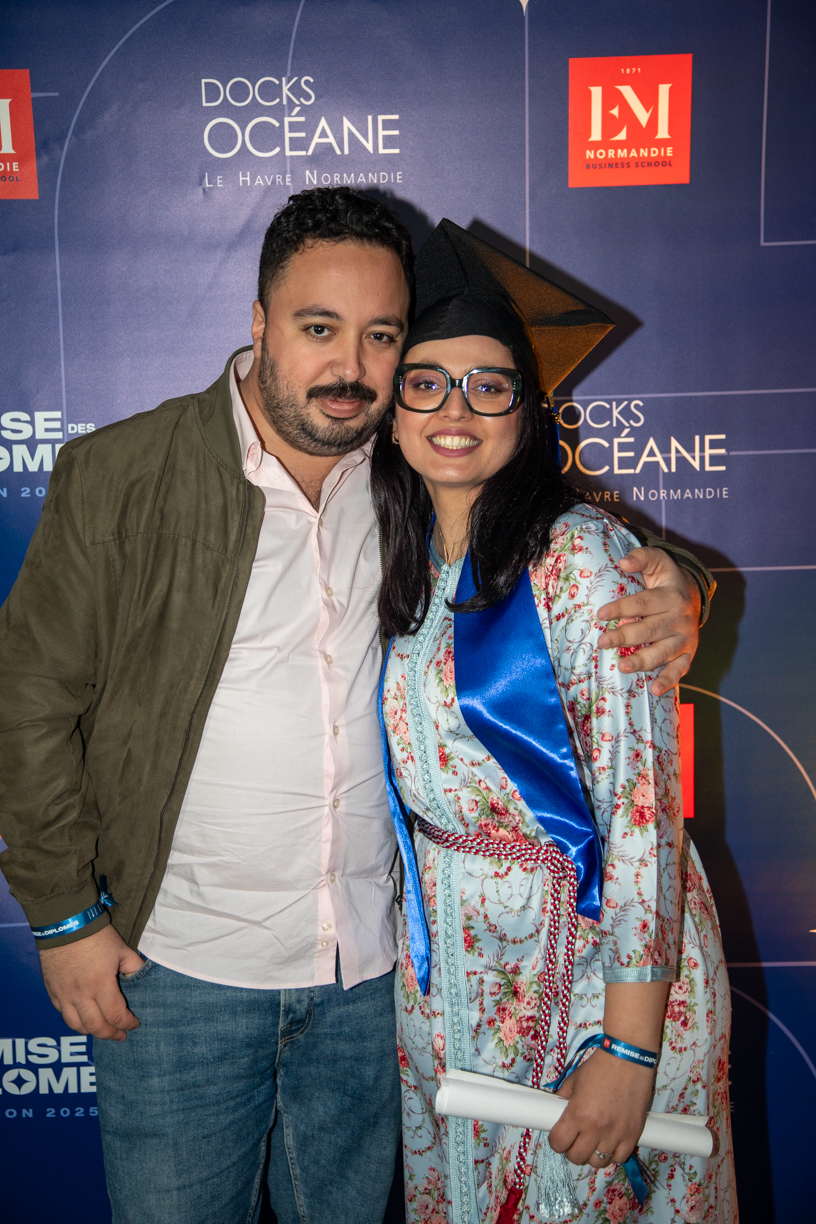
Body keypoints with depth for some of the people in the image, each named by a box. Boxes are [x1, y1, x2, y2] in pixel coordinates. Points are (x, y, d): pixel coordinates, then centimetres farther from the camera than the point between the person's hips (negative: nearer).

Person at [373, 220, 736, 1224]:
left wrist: (629, 1047, -21)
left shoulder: (579, 556, -18)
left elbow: (642, 802, -20)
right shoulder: (399, 564, 1)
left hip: (592, 950, -5)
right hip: (442, 958, 6)